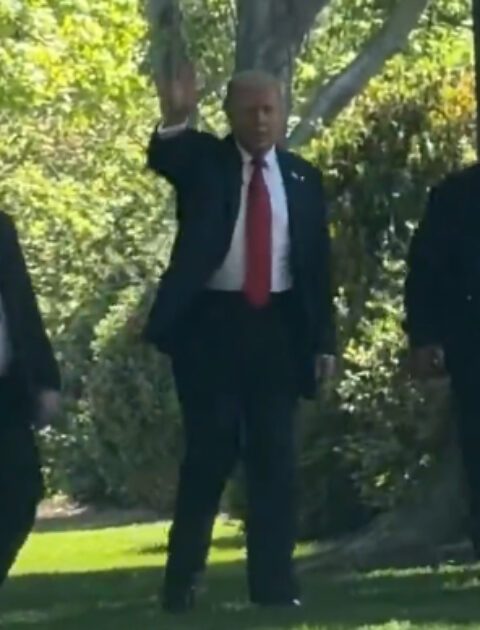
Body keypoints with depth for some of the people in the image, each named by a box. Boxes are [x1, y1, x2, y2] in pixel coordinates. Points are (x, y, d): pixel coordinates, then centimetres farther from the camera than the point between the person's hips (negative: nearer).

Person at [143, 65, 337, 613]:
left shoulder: (302, 177, 10)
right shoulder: (203, 160, 2)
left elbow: (317, 262, 11)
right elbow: (163, 159, -22)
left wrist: (324, 339, 5)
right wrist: (174, 120, -45)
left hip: (278, 327, 3)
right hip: (211, 323, -3)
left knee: (274, 457, 3)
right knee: (208, 454, -2)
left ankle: (273, 583, 7)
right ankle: (181, 583, 6)